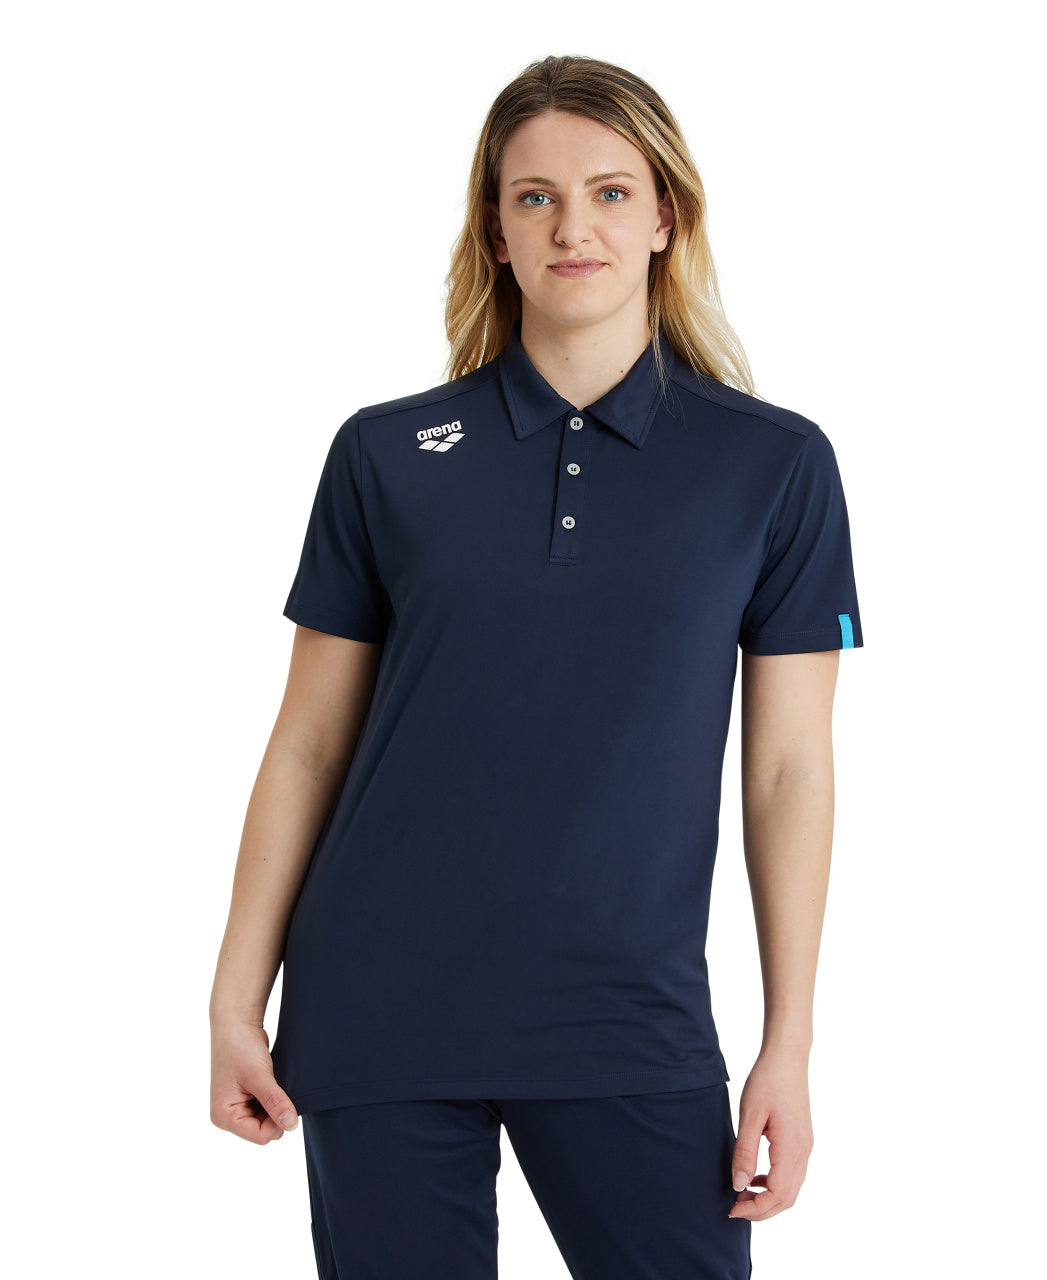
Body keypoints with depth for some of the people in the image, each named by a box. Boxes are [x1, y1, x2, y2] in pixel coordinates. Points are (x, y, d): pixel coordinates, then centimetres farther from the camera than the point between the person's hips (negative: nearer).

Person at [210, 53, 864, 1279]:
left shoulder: (773, 464, 1)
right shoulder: (386, 453, 2)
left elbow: (786, 768, 1)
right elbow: (308, 748, 6)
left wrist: (788, 1048, -1)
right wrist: (236, 1000, 3)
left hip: (632, 1028, 0)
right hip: (382, 1021, 1)